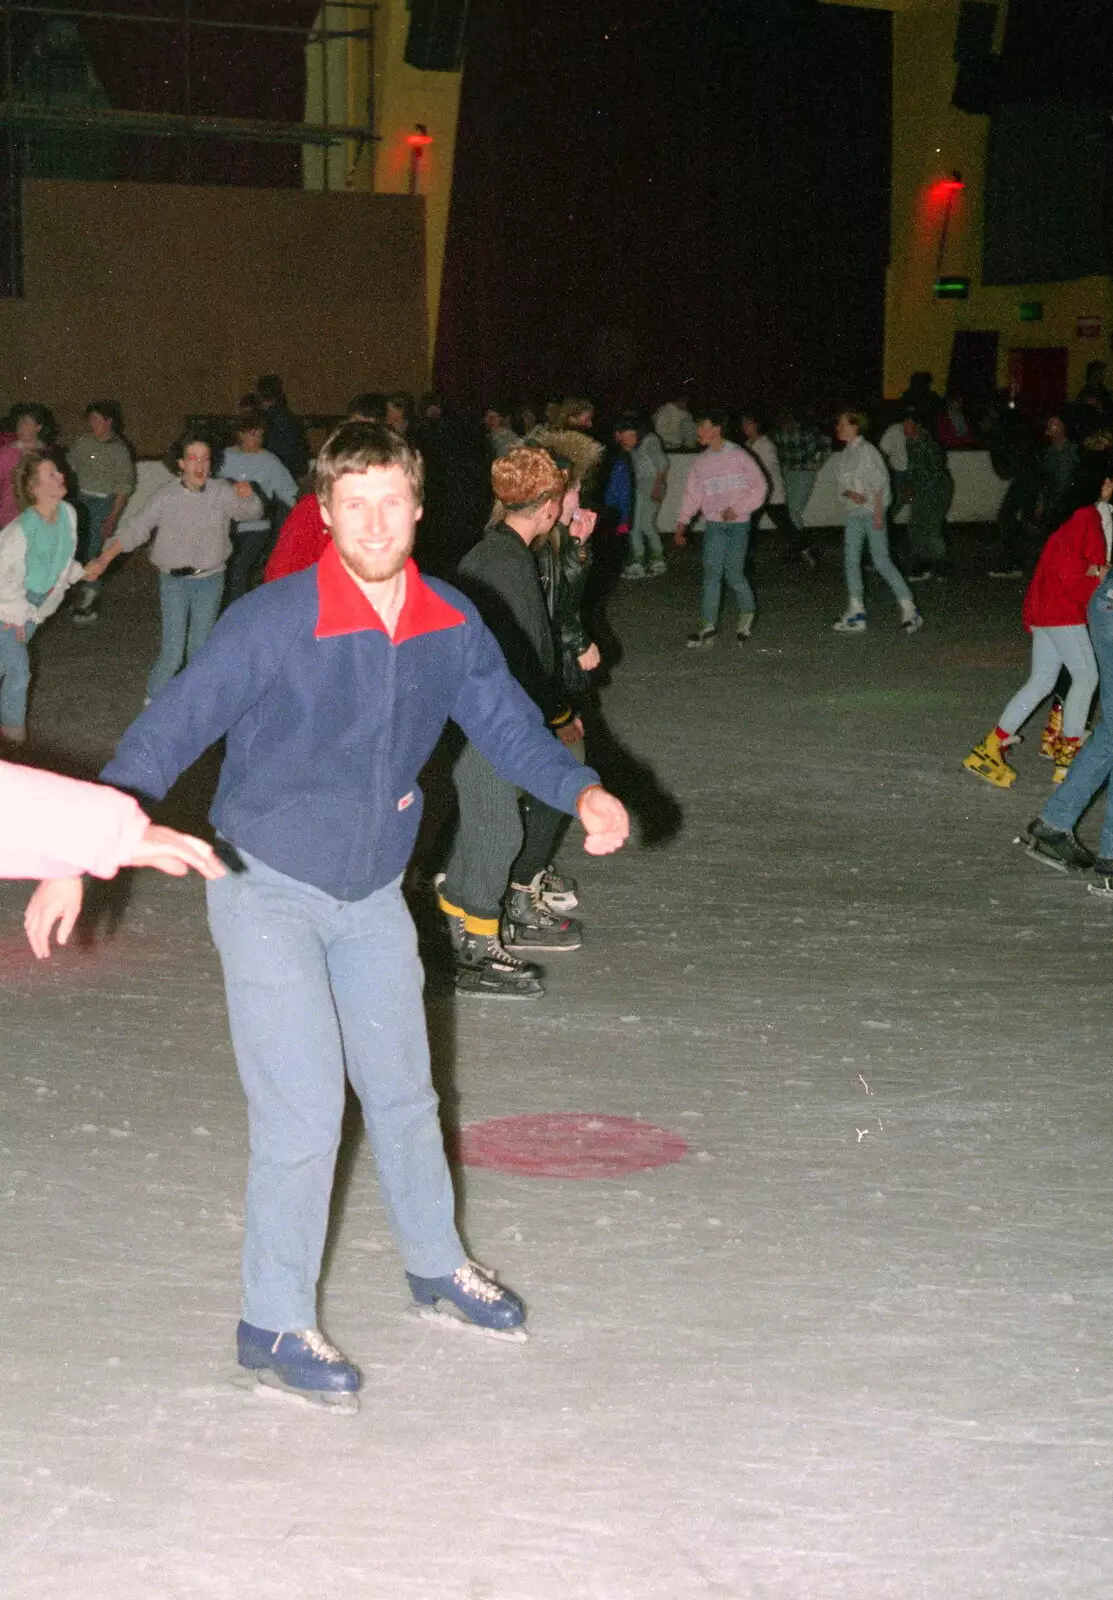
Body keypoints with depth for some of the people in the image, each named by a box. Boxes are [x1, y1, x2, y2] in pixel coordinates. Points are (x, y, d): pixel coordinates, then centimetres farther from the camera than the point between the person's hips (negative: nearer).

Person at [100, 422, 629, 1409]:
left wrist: (580, 791, -13)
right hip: (267, 892, -6)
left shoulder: (450, 626, -7)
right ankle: (275, 1327, 7)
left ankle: (437, 1267, 41)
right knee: (305, 1111, -9)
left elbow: (506, 722, 6)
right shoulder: (274, 624, -24)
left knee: (403, 1092, 19)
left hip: (375, 896, 6)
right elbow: (168, 732, -26)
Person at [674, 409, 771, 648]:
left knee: (733, 573, -3)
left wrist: (737, 509, -13)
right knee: (711, 573, -4)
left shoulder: (739, 456, -6)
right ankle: (708, 627, -3)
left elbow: (759, 486, -4)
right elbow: (692, 494, 9)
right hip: (714, 525, 4)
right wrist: (682, 524, 0)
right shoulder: (701, 462, 8)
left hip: (738, 524, -4)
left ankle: (747, 612, 25)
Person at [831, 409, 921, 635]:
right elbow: (842, 485, 12)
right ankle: (856, 613, 8)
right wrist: (850, 494, -12)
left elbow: (880, 482, -12)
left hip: (872, 512, -8)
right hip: (854, 513, 8)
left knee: (882, 561, -10)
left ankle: (909, 609, -3)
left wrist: (878, 512, -16)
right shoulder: (843, 455, 11)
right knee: (851, 561, 4)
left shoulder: (866, 450, -10)